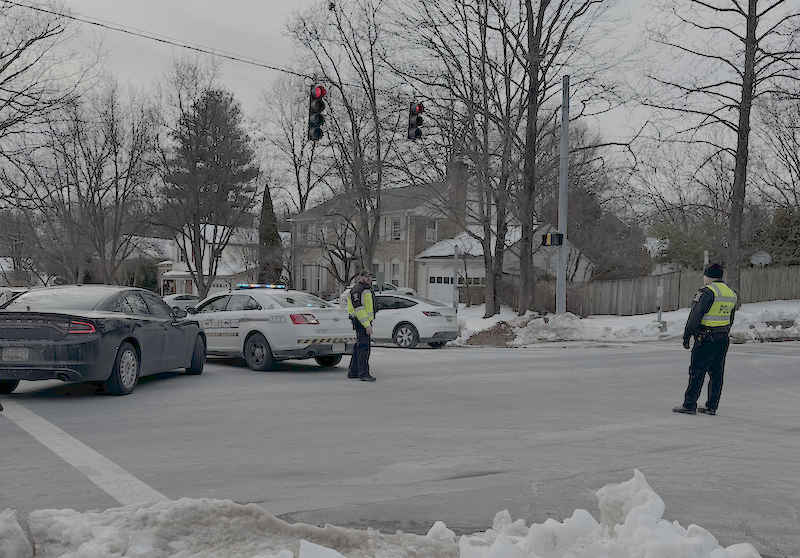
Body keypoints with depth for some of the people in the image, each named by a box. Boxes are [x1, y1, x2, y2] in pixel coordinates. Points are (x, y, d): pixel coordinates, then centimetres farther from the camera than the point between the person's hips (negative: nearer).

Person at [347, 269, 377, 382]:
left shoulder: (367, 289, 20)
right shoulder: (358, 289, -14)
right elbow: (358, 308, -21)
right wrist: (367, 325, -25)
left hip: (366, 321, 11)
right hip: (361, 322, -11)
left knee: (359, 347, 15)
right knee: (363, 347, -13)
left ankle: (353, 372, 22)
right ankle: (363, 374, -16)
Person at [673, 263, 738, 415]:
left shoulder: (708, 291, -14)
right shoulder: (731, 293, 12)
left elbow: (696, 315, -16)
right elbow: (730, 319, 18)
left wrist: (687, 335, -9)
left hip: (706, 339, -8)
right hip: (723, 340, 8)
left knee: (697, 372, -3)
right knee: (716, 373, 10)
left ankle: (689, 405, -1)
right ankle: (712, 407, 14)